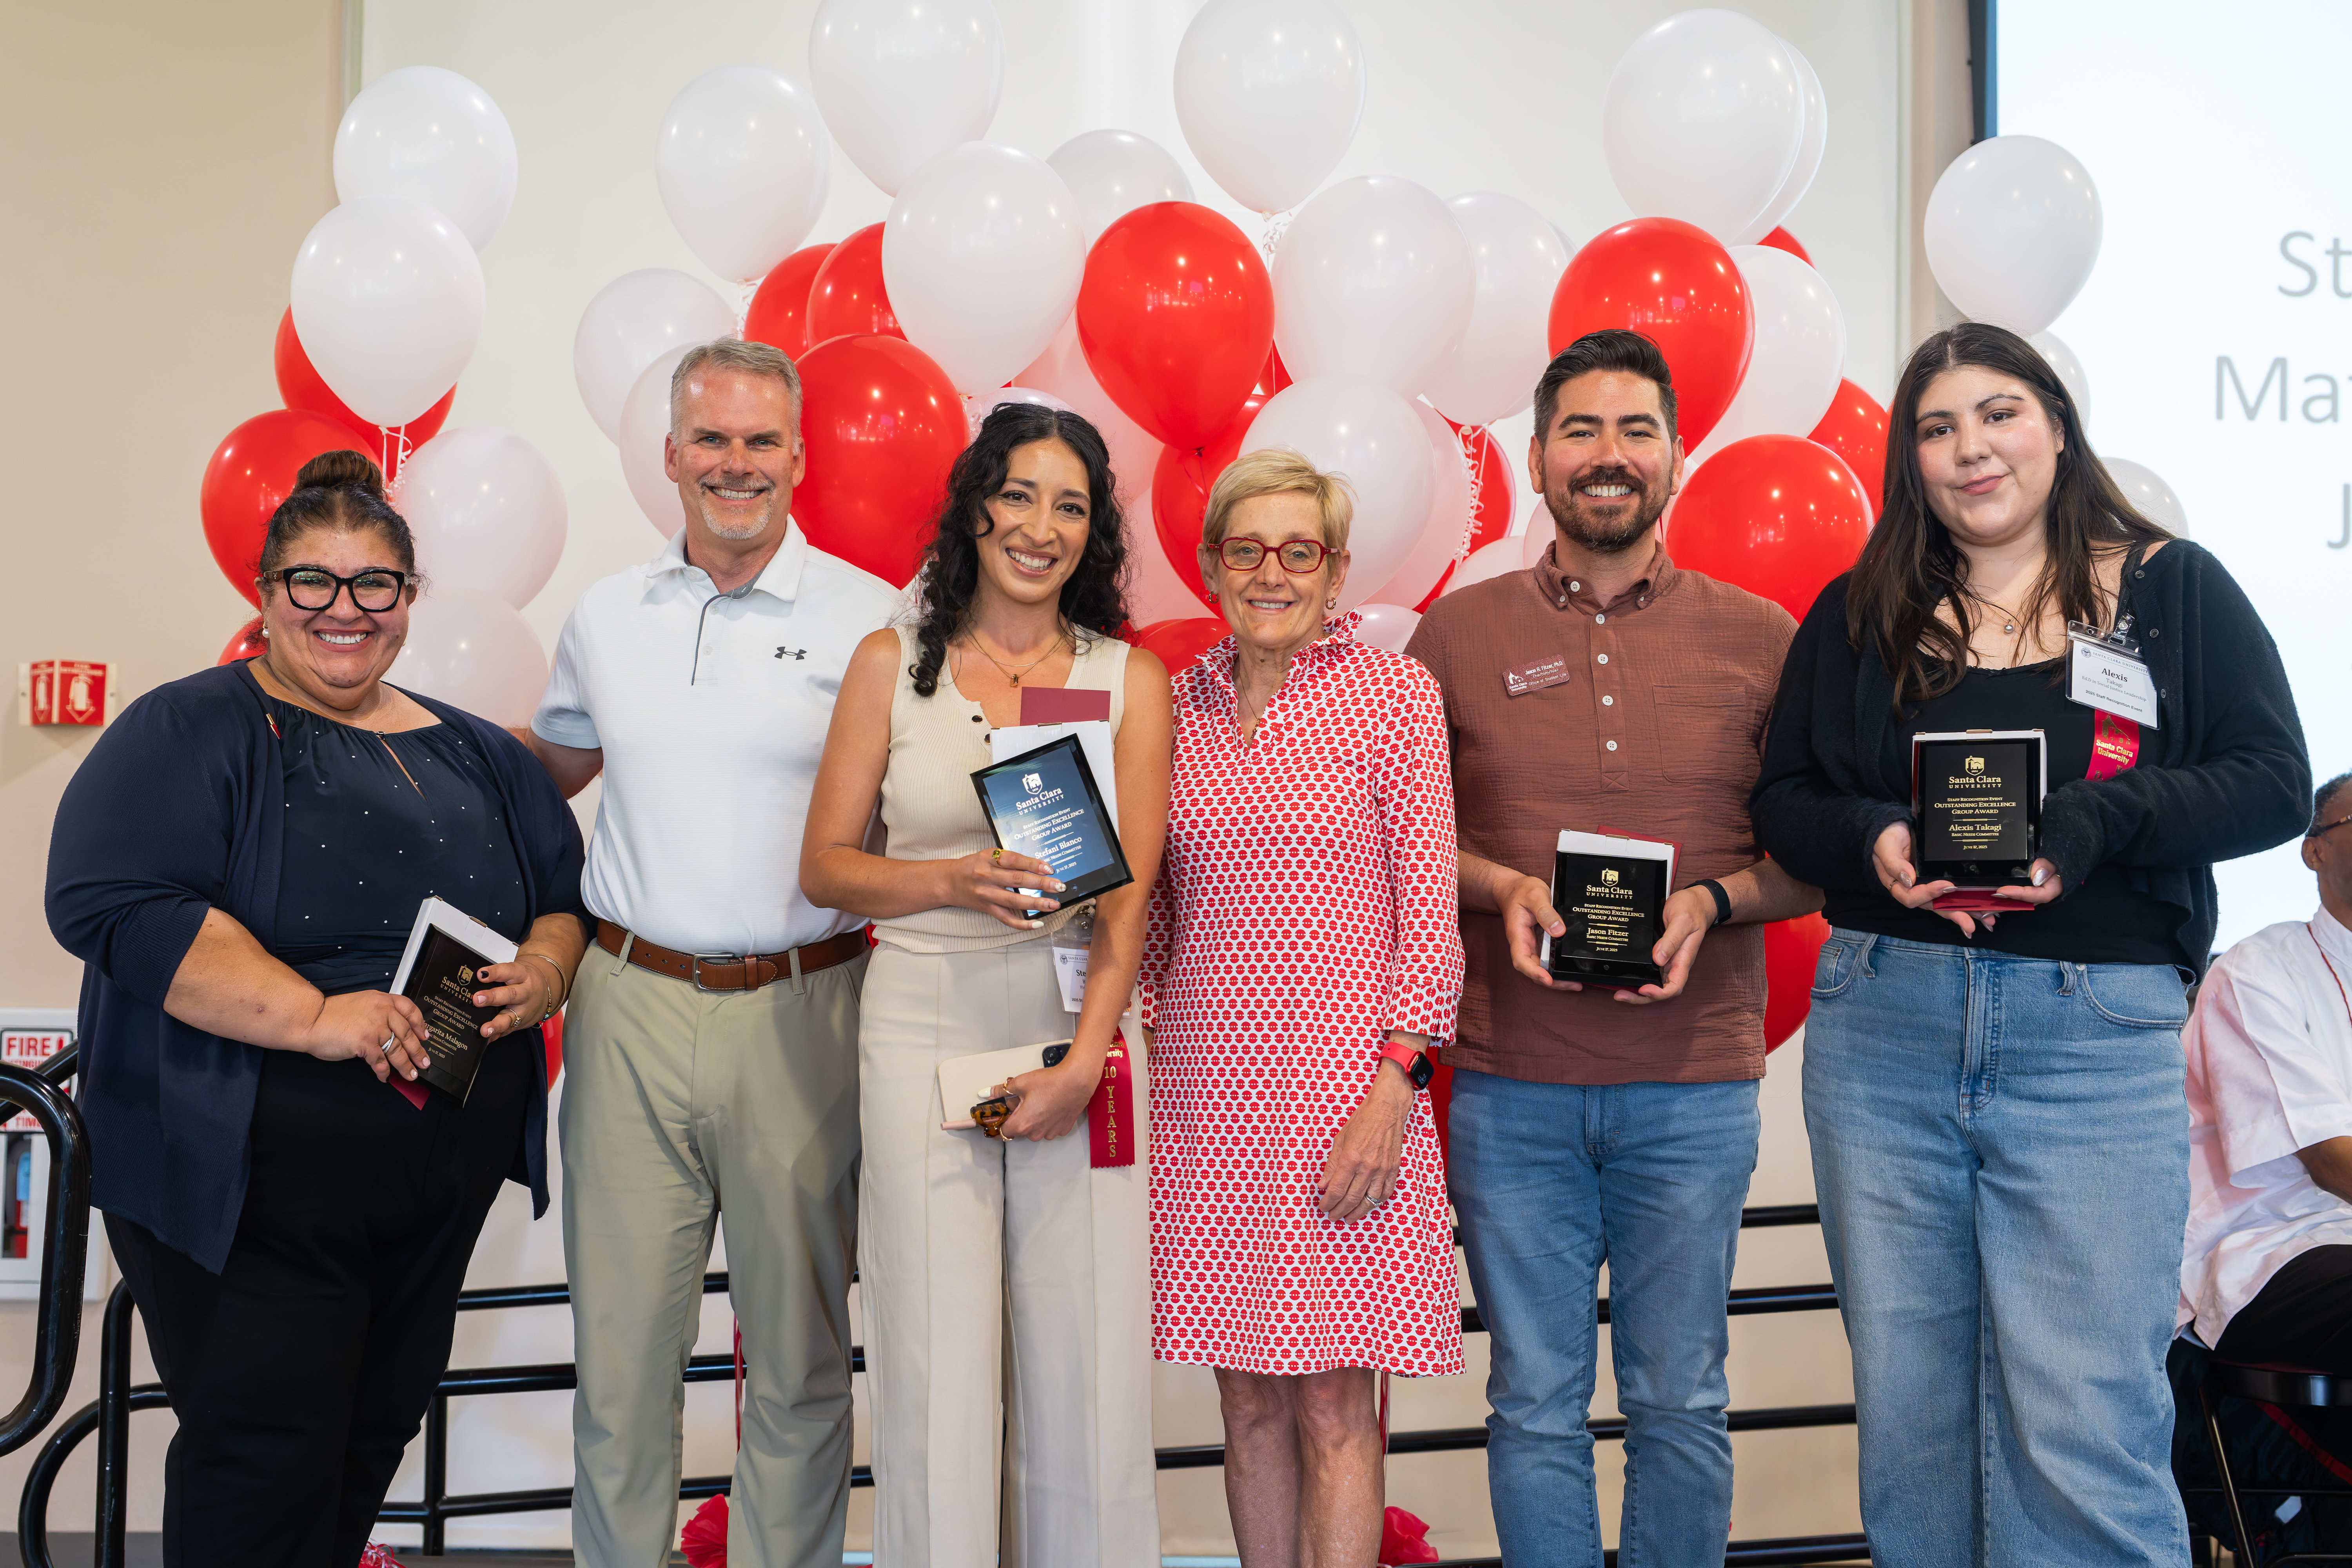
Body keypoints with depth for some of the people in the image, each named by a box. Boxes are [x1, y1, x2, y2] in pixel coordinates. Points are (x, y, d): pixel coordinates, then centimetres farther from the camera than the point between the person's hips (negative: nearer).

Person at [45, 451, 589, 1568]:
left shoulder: (473, 755, 13)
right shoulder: (193, 731, -5)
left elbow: (568, 890, 19)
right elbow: (108, 900, -18)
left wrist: (546, 970, -5)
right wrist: (313, 1016, -25)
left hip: (448, 1198, 6)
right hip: (251, 1189, -6)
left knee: (370, 1447, 16)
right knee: (262, 1478, -3)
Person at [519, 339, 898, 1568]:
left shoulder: (871, 620, -1)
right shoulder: (607, 617, 11)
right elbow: (544, 768, 27)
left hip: (797, 1016, -2)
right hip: (630, 1007, 3)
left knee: (796, 1349, 9)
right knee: (619, 1340, 7)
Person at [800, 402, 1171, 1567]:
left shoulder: (1128, 676, 6)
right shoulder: (892, 665, 5)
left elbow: (1130, 887, -1)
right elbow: (824, 865, 6)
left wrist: (1083, 1061, -12)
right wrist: (956, 882, -12)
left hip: (1075, 1021, 1)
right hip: (923, 1026, 0)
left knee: (1086, 1359, 2)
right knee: (938, 1366, 0)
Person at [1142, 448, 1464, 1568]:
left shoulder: (1395, 695, -2)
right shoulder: (1177, 702, 9)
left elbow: (1429, 903, -5)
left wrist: (1394, 1084, -12)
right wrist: (1140, 1053, 8)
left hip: (1347, 1073, -4)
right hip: (1209, 1084, 4)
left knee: (1333, 1401, -2)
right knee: (1249, 1400, 10)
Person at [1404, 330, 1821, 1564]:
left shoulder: (1760, 639, 4)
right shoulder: (1457, 635, 5)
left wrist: (1710, 903, -11)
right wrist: (1499, 888, -9)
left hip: (1693, 1086, 0)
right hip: (1511, 1083, 0)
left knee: (1679, 1403, 9)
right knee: (1536, 1402, 8)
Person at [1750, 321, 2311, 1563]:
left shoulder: (2174, 588, 5)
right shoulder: (1857, 617, 12)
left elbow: (2273, 784, -1)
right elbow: (1780, 799, 12)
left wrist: (2092, 826, -16)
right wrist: (1872, 843, -10)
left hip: (2096, 1033, -3)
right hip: (1879, 1029, 3)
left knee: (2081, 1426, -5)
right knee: (1907, 1405, 10)